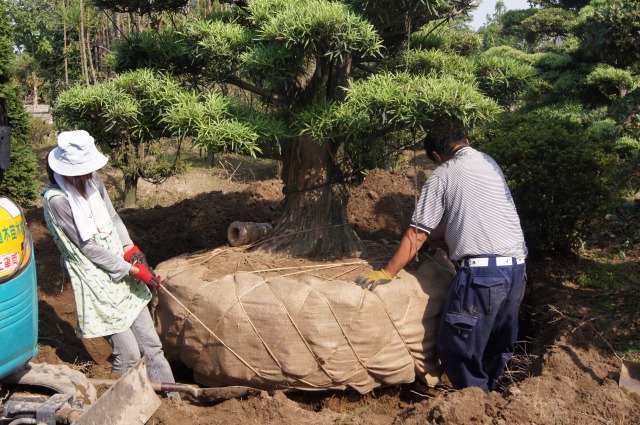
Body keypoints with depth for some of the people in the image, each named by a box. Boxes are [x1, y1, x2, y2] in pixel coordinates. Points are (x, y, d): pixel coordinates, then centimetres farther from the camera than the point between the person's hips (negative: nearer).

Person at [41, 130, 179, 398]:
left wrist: (130, 249, -4)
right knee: (128, 353, -2)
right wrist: (133, 269, -13)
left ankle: (169, 396, 22)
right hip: (97, 282, -6)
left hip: (121, 265, 6)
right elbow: (87, 247, -16)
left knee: (150, 342, 10)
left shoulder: (93, 180, 0)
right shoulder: (56, 199, -19)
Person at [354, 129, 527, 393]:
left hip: (481, 270, -7)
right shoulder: (490, 163, 18)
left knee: (456, 347, 8)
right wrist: (431, 237, 36)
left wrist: (387, 273, 11)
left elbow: (417, 235, 2)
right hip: (517, 266, 7)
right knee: (498, 346, 21)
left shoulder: (442, 176, 1)